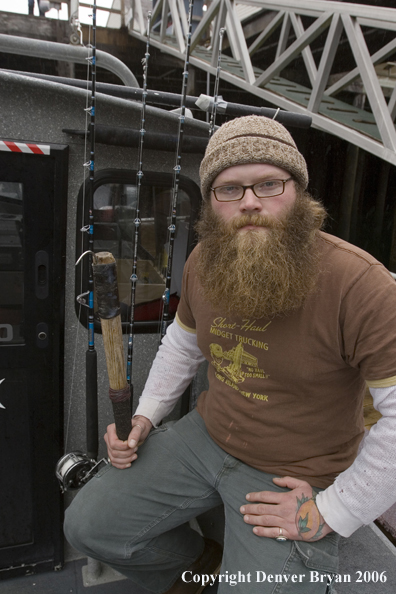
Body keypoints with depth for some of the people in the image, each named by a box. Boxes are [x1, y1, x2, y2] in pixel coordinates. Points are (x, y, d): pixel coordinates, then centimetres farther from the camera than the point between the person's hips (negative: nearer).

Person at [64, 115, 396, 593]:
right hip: (204, 437, 5)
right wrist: (145, 416, 3)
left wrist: (331, 512, -17)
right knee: (87, 525, 5)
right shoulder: (203, 262, -5)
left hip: (290, 481, -4)